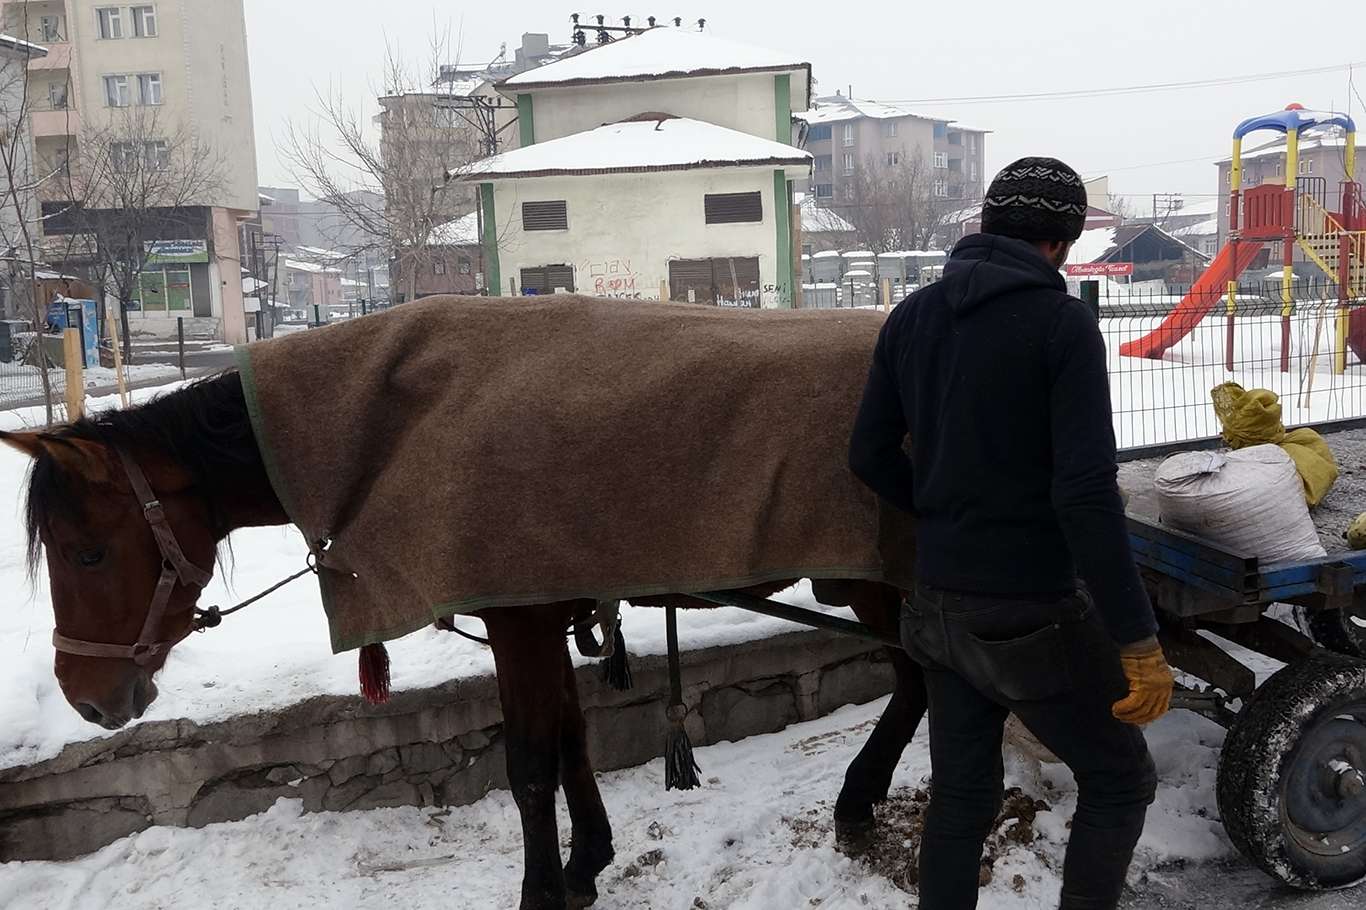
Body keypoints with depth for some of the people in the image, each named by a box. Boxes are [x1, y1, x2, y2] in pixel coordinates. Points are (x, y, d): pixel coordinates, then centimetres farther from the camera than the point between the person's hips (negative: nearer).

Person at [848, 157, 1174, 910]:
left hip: (938, 605, 6)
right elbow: (1085, 494, -21)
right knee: (1120, 779, 16)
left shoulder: (912, 316, 3)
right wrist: (1138, 638, -16)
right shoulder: (1063, 322, -15)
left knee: (960, 796, 19)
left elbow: (869, 455, 6)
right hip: (1031, 615, -6)